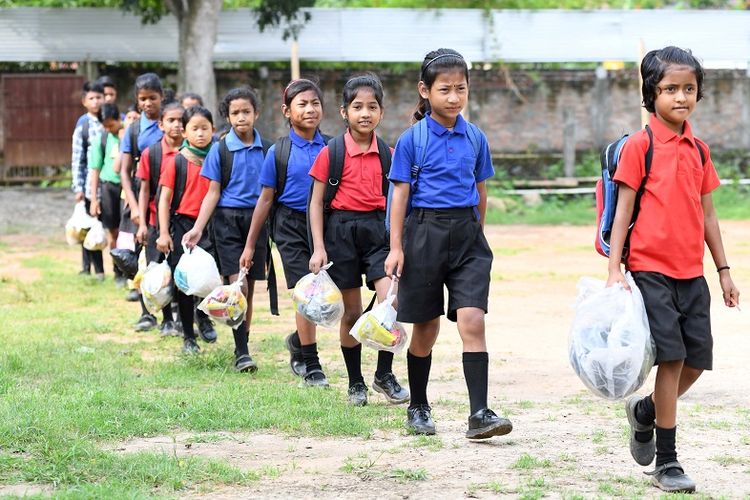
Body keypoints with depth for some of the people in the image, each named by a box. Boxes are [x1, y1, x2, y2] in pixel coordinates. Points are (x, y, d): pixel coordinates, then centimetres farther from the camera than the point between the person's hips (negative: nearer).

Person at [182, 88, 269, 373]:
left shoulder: (266, 150, 5)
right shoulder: (221, 150, -2)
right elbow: (213, 193, -1)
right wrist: (198, 229, -8)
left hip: (257, 219, 3)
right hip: (228, 219, -3)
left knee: (249, 289, 7)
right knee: (238, 286, -11)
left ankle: (244, 347, 17)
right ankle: (241, 352, -7)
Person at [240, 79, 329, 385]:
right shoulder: (279, 152, -3)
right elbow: (266, 199, 2)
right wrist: (250, 245, 3)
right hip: (291, 224, -3)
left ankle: (298, 342, 33)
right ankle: (311, 366, 2)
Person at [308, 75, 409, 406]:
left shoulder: (388, 154, 5)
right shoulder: (331, 152, -3)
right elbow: (316, 201, -2)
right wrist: (318, 247, -8)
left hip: (378, 229, 2)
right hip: (342, 229, -2)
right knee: (351, 312, 5)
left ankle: (384, 375, 2)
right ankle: (355, 383, 19)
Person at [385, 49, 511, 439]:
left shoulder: (475, 138, 6)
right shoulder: (412, 139, -3)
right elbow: (400, 193, -2)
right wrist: (396, 247, -7)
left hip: (467, 234, 2)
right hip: (425, 233, -2)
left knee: (472, 321, -12)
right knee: (426, 327, 8)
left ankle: (479, 414, -14)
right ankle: (418, 407, 25)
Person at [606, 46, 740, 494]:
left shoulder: (699, 150, 11)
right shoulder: (640, 146, -5)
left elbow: (707, 213, 16)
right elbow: (623, 210, -7)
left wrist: (723, 270, 16)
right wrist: (614, 269, -12)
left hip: (692, 273, 6)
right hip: (650, 269, -6)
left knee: (697, 360, 6)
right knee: (672, 357, -9)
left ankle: (645, 412, 34)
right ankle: (666, 461, 1)